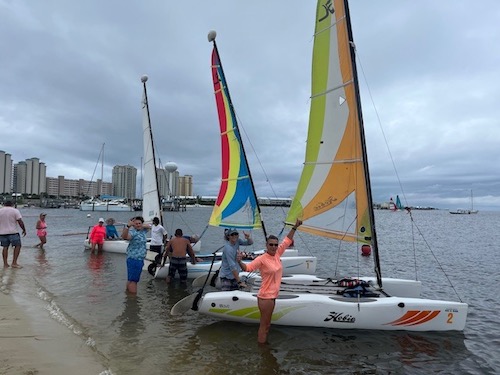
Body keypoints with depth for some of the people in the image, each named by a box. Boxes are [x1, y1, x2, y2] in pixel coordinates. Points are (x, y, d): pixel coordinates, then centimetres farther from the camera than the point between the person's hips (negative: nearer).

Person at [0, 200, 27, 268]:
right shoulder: (15, 210, -3)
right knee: (17, 246, 2)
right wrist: (24, 230, 1)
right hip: (13, 232, -4)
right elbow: (20, 222, -9)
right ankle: (14, 263, -4)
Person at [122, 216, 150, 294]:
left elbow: (148, 227, 30)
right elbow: (124, 236, -38)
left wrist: (143, 226, 9)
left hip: (140, 259, 9)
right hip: (134, 259, -9)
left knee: (130, 279, 19)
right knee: (133, 280, -7)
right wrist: (128, 226, -54)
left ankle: (128, 293, 29)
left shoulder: (142, 231, 9)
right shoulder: (132, 232, -17)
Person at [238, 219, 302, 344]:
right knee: (264, 325, 2)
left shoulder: (277, 254, 3)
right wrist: (239, 262, -41)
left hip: (273, 295, 8)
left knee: (267, 324, 22)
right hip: (265, 297, -8)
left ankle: (263, 343, 36)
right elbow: (247, 268, -22)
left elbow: (287, 240, 12)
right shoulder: (261, 259, -17)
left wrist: (295, 227, 11)